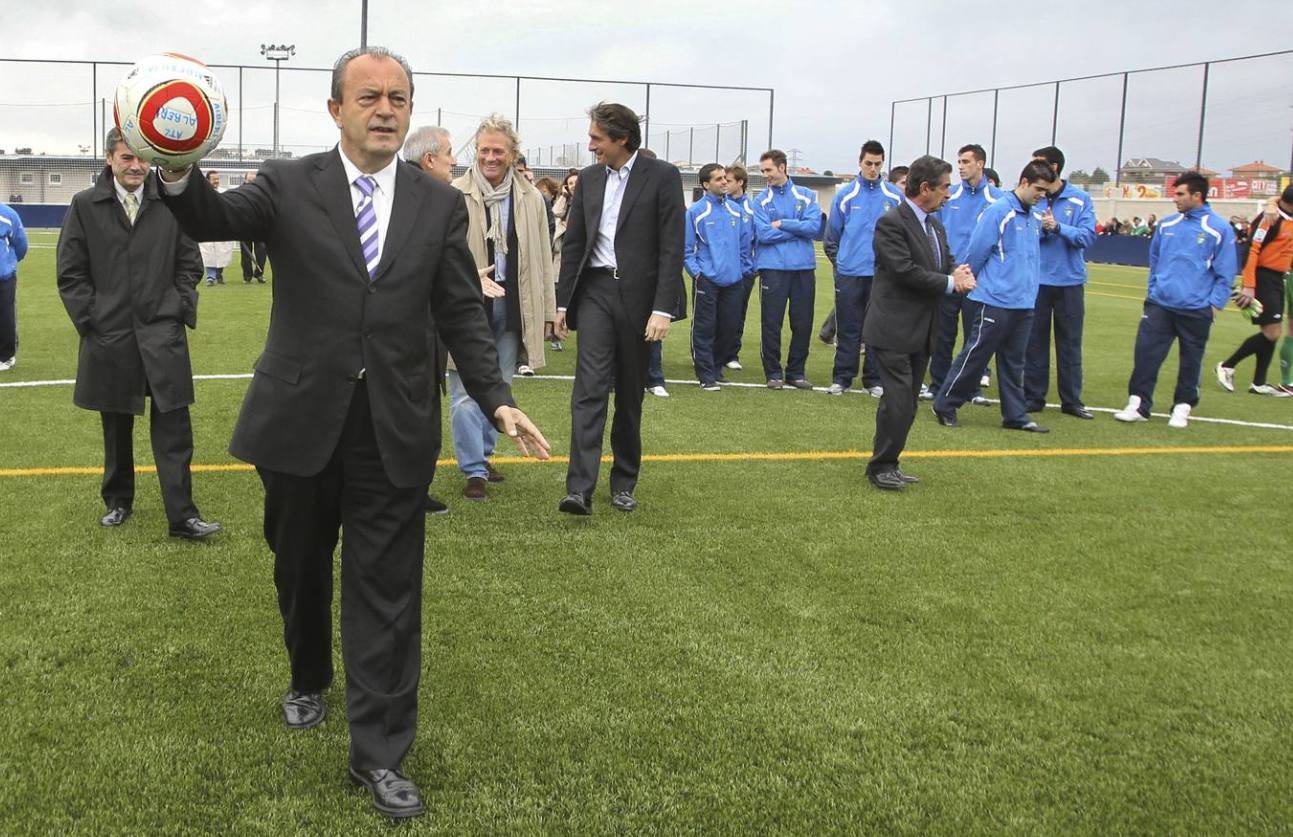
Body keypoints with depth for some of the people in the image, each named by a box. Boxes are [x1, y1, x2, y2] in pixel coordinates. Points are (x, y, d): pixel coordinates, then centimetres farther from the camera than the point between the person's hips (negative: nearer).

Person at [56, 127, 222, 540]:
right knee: (116, 428, 12)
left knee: (173, 427, -4)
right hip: (109, 335, 1)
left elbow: (190, 265, 8)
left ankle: (181, 514, -2)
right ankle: (118, 502, 28)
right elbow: (71, 273, 4)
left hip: (162, 334, 0)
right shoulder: (84, 206, 3)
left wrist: (181, 311, -1)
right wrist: (91, 320, -3)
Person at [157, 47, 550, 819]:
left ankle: (380, 754, 10)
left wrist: (498, 399, -7)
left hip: (395, 431, 0)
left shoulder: (441, 204, 3)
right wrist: (177, 174, -41)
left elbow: (463, 315, 4)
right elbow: (216, 219, -18)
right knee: (300, 571, 19)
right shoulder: (289, 186, -1)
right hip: (300, 422, 1)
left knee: (387, 593, 1)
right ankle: (310, 680, 46)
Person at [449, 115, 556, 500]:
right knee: (467, 391, -3)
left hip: (512, 309, 4)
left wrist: (546, 311, 10)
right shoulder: (454, 196, -7)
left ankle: (483, 455, 30)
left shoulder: (531, 199, 6)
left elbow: (542, 259, 10)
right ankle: (473, 469, 4)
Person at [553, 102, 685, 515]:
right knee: (589, 388, -10)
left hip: (638, 295, -2)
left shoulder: (662, 177, -4)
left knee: (630, 395, 8)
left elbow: (672, 247, -9)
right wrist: (563, 302, 11)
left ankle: (624, 483, 22)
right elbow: (573, 244, 14)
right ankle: (580, 488, -15)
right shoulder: (588, 179, 9)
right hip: (595, 291, 2)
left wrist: (663, 308, -15)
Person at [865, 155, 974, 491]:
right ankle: (881, 467, 4)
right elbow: (906, 271, -22)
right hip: (894, 330, -9)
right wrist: (951, 282, -15)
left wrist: (959, 274, -10)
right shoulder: (891, 223, -14)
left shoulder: (935, 225, 14)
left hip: (922, 332, 9)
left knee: (906, 404, 12)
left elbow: (947, 263, 15)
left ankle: (888, 464, 22)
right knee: (898, 402, -9)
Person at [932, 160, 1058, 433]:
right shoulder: (998, 211, -12)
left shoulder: (1035, 219, 11)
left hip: (1024, 303, 7)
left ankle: (1015, 415, 19)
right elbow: (977, 252, -10)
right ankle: (944, 406, 11)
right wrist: (969, 281, 0)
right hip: (995, 301, -7)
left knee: (1014, 362, 12)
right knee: (974, 356, -1)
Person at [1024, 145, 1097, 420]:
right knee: (1035, 341, 6)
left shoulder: (1081, 199, -2)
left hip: (1070, 282, 0)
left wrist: (1058, 227, -21)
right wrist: (1041, 228, -21)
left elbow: (1087, 236, -10)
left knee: (1070, 342, 7)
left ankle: (1071, 400, 15)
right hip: (1036, 280, 0)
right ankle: (1033, 397, 15)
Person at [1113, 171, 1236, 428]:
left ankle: (1182, 407, 21)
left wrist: (1215, 304, -7)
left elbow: (1225, 272, -3)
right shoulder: (1167, 224, 6)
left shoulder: (1219, 229, -6)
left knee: (1190, 361, 8)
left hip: (1195, 310, -3)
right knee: (1145, 352, -3)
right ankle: (1138, 404, 5)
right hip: (1159, 304, 3)